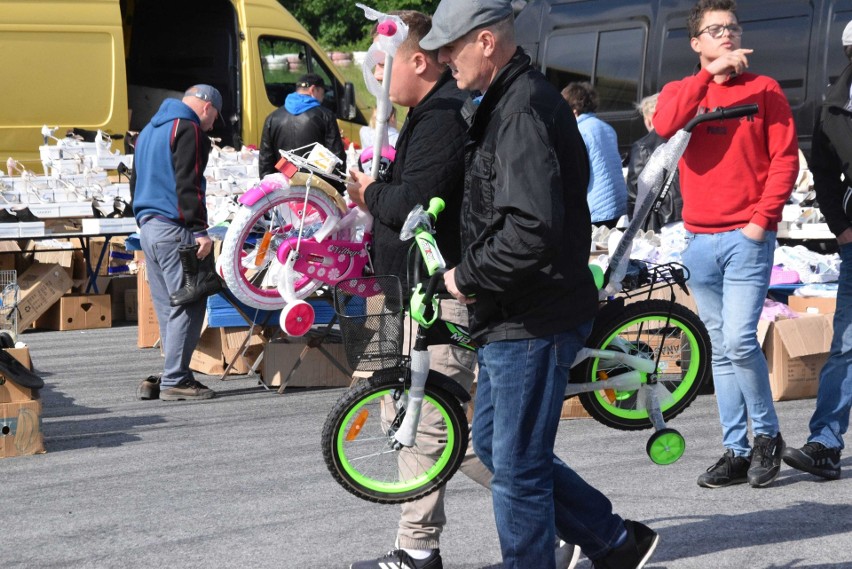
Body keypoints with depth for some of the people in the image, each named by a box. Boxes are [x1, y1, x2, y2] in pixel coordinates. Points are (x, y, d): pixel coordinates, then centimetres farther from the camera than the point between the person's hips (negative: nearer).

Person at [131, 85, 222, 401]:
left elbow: (136, 182, 26)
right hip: (175, 229, -10)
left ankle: (166, 378, 13)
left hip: (148, 226, 10)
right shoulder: (188, 129, -8)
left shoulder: (149, 131, 22)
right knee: (188, 305, -6)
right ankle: (175, 380, -7)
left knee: (167, 306, 12)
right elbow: (187, 185, -17)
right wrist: (199, 230, -19)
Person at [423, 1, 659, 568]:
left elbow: (533, 229, -32)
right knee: (492, 444, 20)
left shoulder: (524, 110, -20)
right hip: (510, 319, 11)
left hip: (534, 323, -11)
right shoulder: (504, 102, 14)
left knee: (517, 469, -1)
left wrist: (468, 278, -18)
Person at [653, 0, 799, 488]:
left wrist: (764, 218, -10)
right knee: (721, 350, 8)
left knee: (739, 341, -14)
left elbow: (786, 157, -1)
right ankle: (736, 452, 14)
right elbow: (665, 124, -13)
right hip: (700, 240, 4)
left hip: (747, 235, -3)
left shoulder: (764, 89, 4)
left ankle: (767, 434, 6)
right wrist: (710, 73, -18)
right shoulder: (682, 90, 10)